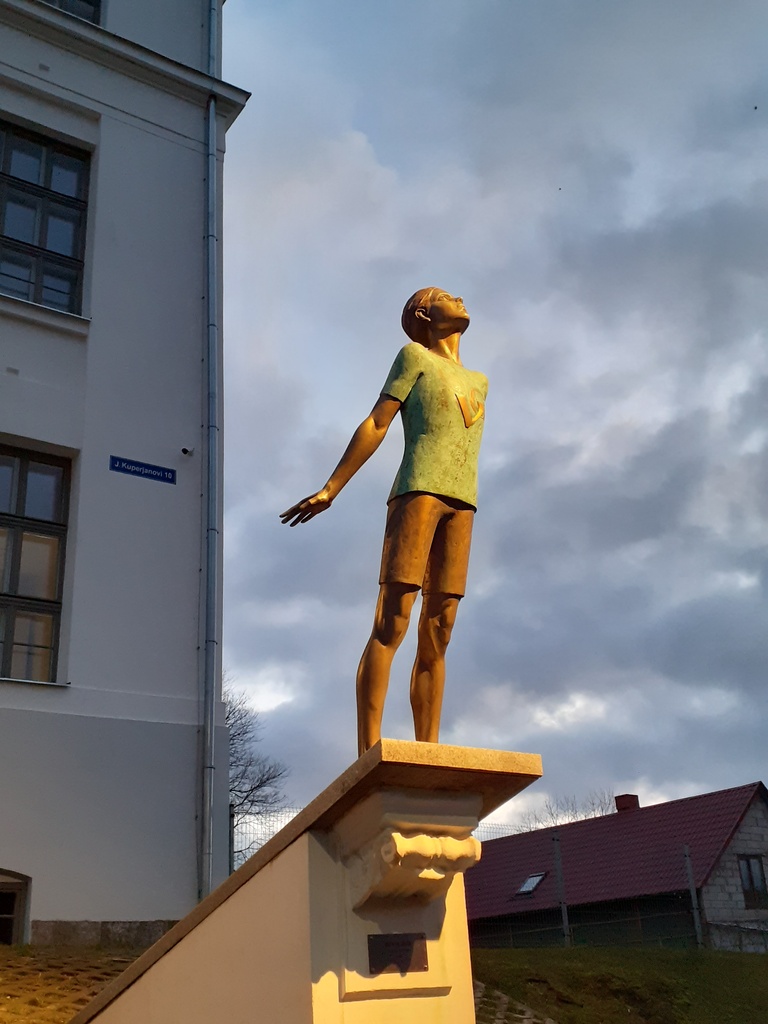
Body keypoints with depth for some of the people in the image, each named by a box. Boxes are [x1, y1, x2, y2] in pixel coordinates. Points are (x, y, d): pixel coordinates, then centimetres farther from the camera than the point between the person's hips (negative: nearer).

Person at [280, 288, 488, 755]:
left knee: (437, 637, -2)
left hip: (462, 504, 6)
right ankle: (369, 750, -19)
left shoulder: (479, 380, 30)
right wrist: (330, 490, 0)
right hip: (418, 489, -5)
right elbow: (376, 424, 5)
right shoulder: (414, 355, 13)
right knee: (392, 622, -15)